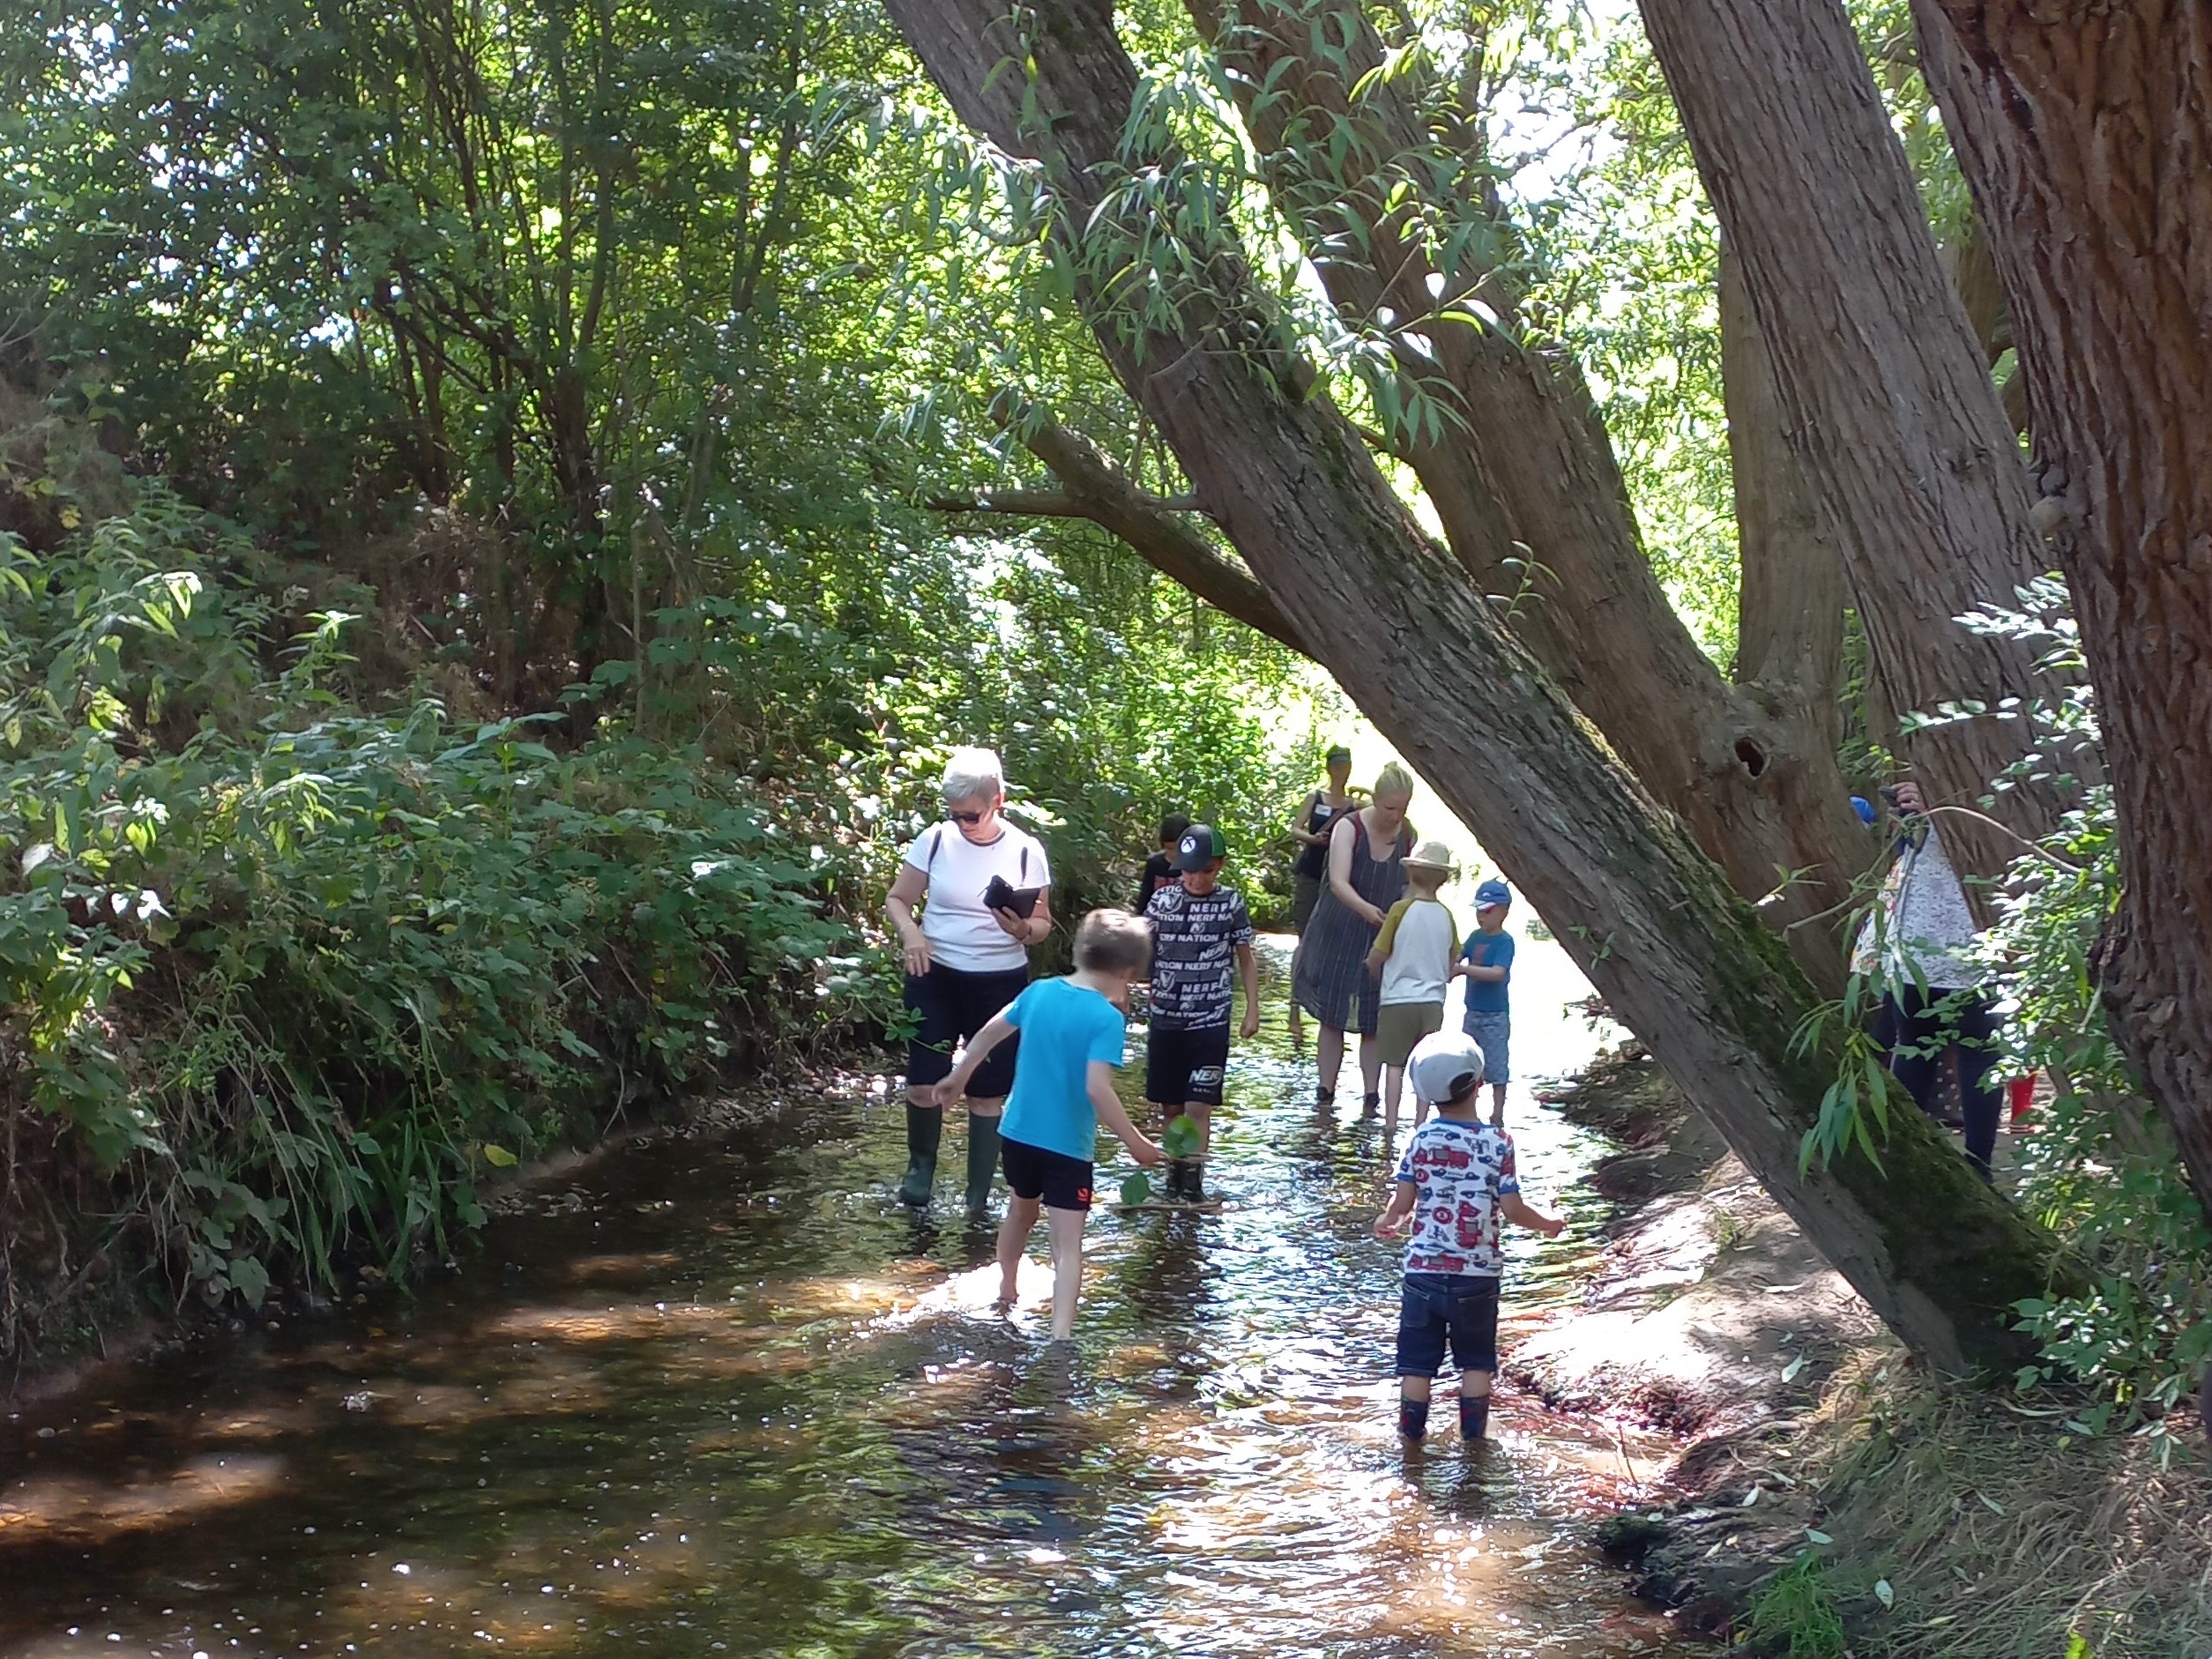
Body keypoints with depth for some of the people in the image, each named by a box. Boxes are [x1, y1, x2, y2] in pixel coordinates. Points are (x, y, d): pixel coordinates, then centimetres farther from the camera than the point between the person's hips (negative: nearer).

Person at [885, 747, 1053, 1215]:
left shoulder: (1026, 851, -5)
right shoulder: (935, 840, -4)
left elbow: (1043, 924, 1)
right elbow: (898, 899, 5)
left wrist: (1024, 929, -22)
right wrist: (911, 932, -17)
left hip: (1000, 983, 0)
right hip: (935, 977, 0)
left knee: (987, 1093, 5)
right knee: (923, 1085, -6)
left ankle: (978, 1195, 18)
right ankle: (922, 1163, 24)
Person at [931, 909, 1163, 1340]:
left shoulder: (1039, 992, 1)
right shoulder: (1108, 1018, -18)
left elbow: (990, 1033, 13)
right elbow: (1097, 1088, -26)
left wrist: (959, 1076, 28)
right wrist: (1134, 1142, -20)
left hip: (1018, 1133, 7)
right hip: (1068, 1146, -7)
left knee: (1021, 1213, 31)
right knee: (1068, 1244, -6)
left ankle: (1005, 1295, 50)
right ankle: (1061, 1335, -18)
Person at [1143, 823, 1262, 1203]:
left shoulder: (1231, 903, -2)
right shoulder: (1163, 900, -1)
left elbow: (1246, 959, 8)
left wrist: (1252, 1010, 7)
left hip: (1210, 1021, -2)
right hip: (1166, 1019, 2)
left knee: (1198, 1105, -7)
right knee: (1170, 1106, 9)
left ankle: (1193, 1180, 0)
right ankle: (1174, 1172, 22)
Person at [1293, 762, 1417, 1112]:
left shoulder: (1408, 838, -1)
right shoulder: (1349, 828, -14)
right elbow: (1338, 882, -26)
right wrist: (1366, 909, -44)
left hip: (1382, 940, 3)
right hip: (1340, 935, -3)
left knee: (1373, 1022, 2)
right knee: (1331, 1017, 3)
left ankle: (1372, 1096, 5)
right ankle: (1326, 1091, 11)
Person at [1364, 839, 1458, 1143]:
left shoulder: (1401, 910, -10)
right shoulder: (1447, 917, 1)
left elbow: (1376, 957, -6)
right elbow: (1451, 972, 9)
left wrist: (1372, 969, 15)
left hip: (1398, 999, -3)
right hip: (1432, 1002, 3)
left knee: (1395, 1064, 4)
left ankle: (1390, 1125, 2)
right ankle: (1421, 1124, 8)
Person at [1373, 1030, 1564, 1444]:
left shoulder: (1421, 1140, -6)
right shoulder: (1498, 1144, -11)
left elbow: (1403, 1201, -4)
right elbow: (1512, 1210, -10)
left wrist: (1388, 1221, 18)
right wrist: (1547, 1224, 9)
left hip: (1424, 1268, 1)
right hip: (1478, 1272, -1)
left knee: (1417, 1359, 11)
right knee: (1476, 1359, 15)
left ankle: (1412, 1430, 18)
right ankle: (1474, 1431, 20)